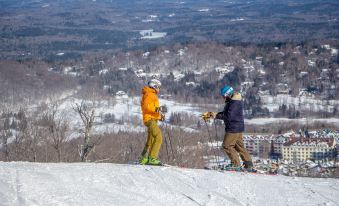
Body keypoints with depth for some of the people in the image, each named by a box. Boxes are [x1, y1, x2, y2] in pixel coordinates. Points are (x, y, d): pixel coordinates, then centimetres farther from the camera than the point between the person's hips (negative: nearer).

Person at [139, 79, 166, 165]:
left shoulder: (152, 95, 24)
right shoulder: (149, 94, -8)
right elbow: (146, 106, -21)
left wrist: (159, 115, 17)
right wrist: (158, 109, -28)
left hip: (152, 120, 11)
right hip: (150, 119, -11)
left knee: (151, 140, 17)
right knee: (158, 137, -20)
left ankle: (143, 159, 22)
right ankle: (152, 158, -27)